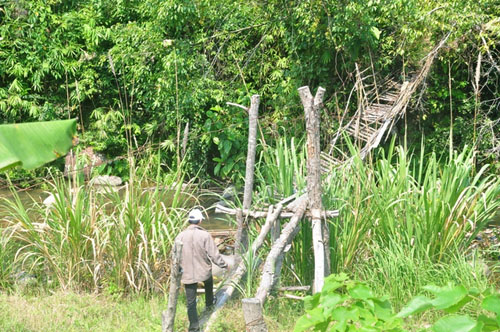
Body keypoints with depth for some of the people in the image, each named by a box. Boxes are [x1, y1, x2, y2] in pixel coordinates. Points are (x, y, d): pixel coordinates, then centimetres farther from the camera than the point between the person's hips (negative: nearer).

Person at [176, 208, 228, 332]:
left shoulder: (181, 236, -7)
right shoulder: (205, 235, -15)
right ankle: (209, 303, 54)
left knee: (191, 302, 6)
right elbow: (214, 254, -12)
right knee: (209, 282, 36)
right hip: (204, 271, -1)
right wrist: (224, 265, 4)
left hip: (187, 274, 1)